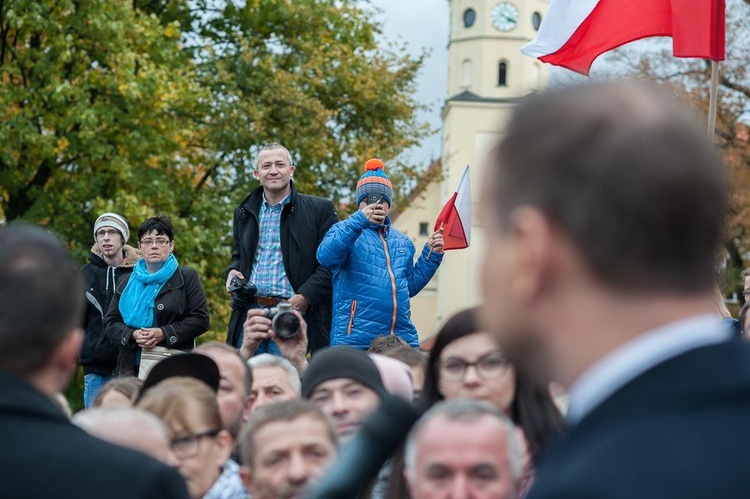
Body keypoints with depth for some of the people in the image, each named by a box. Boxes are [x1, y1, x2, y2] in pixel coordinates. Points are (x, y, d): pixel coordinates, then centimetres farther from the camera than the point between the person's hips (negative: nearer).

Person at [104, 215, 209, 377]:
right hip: (132, 367, 3)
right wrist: (132, 335, -8)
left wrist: (164, 333, -11)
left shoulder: (186, 277, 9)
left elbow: (200, 319, 0)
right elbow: (110, 322, 13)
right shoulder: (126, 282, 19)